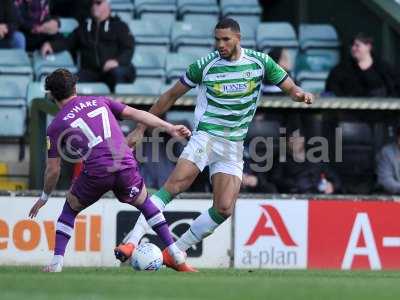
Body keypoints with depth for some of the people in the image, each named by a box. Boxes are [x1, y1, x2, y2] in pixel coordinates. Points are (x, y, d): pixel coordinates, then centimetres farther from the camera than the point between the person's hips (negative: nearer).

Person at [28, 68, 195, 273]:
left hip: (96, 172, -2)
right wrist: (169, 128, 11)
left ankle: (56, 263, 14)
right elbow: (134, 114, 11)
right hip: (126, 166, 3)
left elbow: (53, 170, 12)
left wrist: (44, 197, 28)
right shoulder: (99, 102, 21)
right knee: (144, 203, 28)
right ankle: (177, 257, 20)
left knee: (70, 208, 24)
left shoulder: (56, 126, 12)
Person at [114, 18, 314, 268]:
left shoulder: (260, 62, 0)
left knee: (224, 209, -9)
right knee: (175, 184, -25)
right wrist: (141, 128, 6)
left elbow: (290, 88, 6)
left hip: (234, 146, 3)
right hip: (205, 137, -3)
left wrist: (300, 94, -20)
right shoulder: (205, 66, -3)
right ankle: (132, 240, -29)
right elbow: (171, 96, 7)